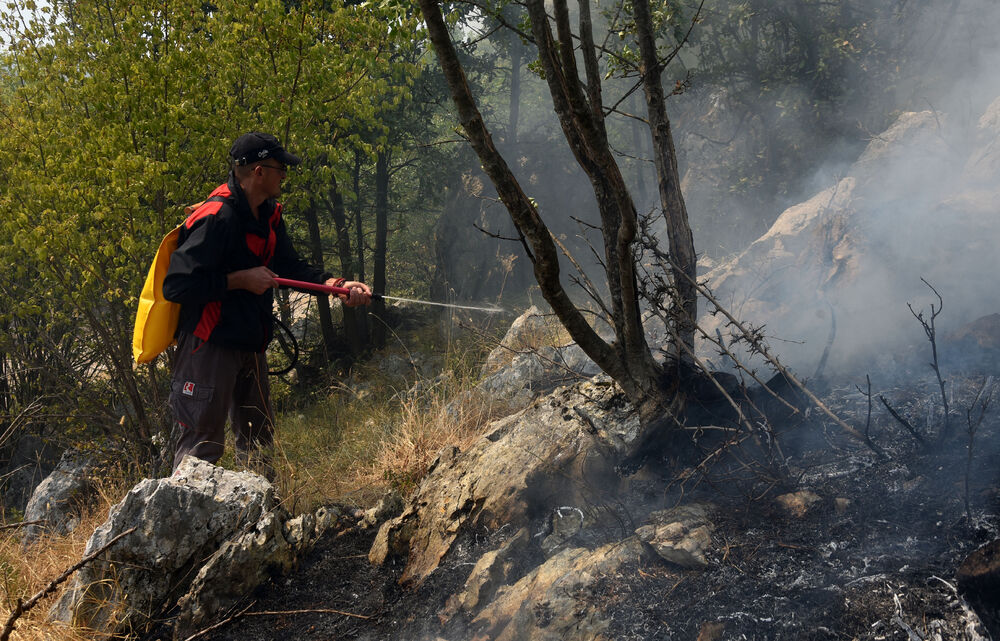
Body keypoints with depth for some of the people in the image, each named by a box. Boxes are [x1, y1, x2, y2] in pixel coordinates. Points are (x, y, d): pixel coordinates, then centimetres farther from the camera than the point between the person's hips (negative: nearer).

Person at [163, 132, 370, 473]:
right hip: (210, 346, -9)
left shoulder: (268, 215, 7)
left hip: (250, 345, 10)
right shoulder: (215, 218, -22)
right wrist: (241, 279, -22)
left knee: (258, 438, 21)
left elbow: (289, 265, 14)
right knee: (201, 446, -5)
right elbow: (176, 285, -25)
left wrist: (336, 284, -1)